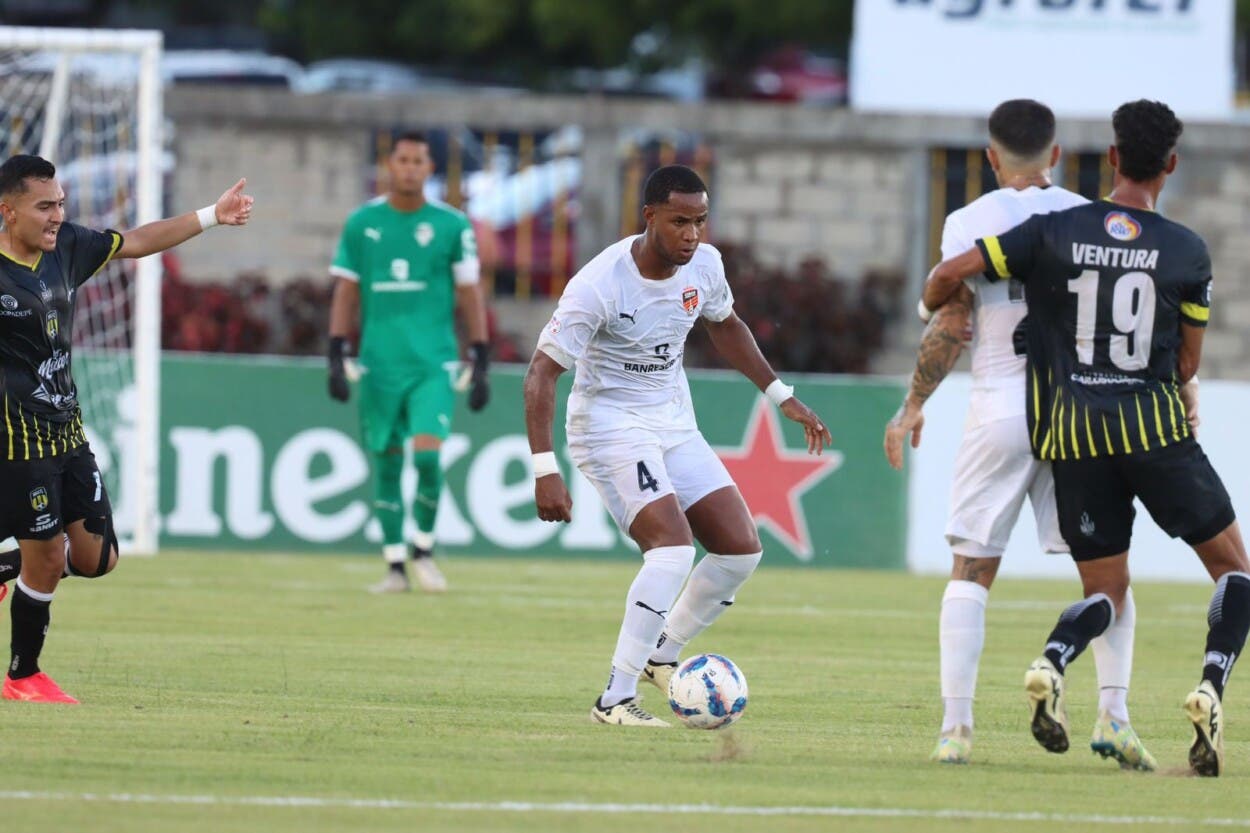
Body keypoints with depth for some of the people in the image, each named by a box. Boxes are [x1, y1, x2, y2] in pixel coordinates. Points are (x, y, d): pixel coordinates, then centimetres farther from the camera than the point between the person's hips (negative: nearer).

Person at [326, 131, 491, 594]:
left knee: (427, 453, -16)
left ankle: (424, 551, 5)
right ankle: (395, 568, 12)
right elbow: (345, 293, 9)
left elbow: (470, 295, 5)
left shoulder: (451, 226, 3)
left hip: (433, 364, -2)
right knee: (385, 465, 3)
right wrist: (337, 357, 2)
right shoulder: (362, 223, 6)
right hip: (379, 365, 2)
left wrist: (481, 366, 2)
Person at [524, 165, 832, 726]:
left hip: (674, 424, 7)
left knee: (741, 549, 1)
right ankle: (615, 700, -21)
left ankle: (661, 657, 21)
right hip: (610, 424, -7)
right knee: (674, 549, -25)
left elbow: (724, 326, 19)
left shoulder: (704, 265, -4)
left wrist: (782, 396, 17)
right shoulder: (600, 285, -24)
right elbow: (542, 371, -22)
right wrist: (545, 470, -28)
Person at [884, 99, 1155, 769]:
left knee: (971, 571, 5)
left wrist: (914, 405, 4)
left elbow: (951, 323, -5)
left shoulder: (970, 222, -1)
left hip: (999, 411, -1)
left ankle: (955, 726, -3)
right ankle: (1113, 714, -5)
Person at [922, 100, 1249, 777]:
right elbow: (1187, 365, 5)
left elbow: (950, 274, -4)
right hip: (1157, 428, -2)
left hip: (1073, 437, 2)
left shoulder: (1053, 232, -1)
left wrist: (930, 313, 19)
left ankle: (1051, 664, -19)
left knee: (1107, 592, 15)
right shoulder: (1187, 252, -1)